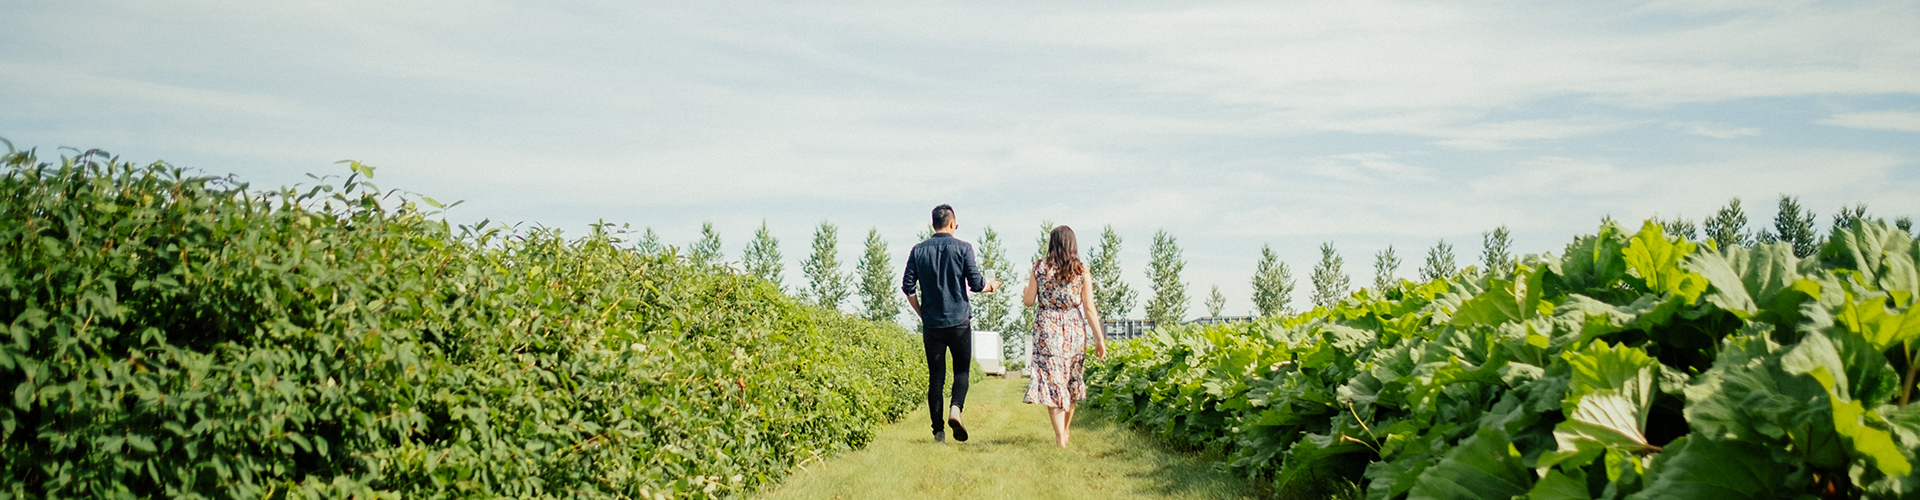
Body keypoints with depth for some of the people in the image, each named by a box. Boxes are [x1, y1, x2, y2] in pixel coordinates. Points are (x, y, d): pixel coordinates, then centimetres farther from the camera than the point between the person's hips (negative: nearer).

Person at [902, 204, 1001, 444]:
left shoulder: (919, 250, 4)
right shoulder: (963, 248, -3)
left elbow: (907, 286, 3)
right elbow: (975, 283, -6)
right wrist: (990, 286, 16)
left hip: (931, 323, 2)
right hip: (959, 321, -2)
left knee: (935, 376, 6)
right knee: (961, 369, 11)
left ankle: (938, 430, 2)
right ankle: (956, 408, -15)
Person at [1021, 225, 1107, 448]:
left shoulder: (1040, 268, -3)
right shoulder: (1081, 271, -1)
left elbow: (1029, 301, 0)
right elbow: (1089, 308, -3)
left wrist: (1024, 292, 23)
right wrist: (1099, 338, 1)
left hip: (1047, 328, -2)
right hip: (1074, 328, 2)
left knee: (1051, 380, 0)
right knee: (1071, 380, 18)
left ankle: (1060, 436, -7)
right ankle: (1066, 431, 31)